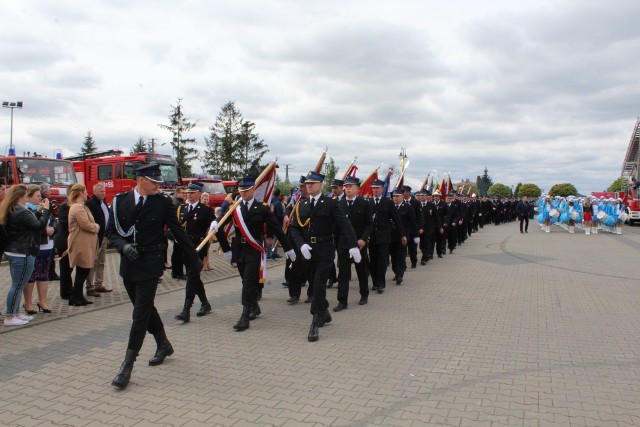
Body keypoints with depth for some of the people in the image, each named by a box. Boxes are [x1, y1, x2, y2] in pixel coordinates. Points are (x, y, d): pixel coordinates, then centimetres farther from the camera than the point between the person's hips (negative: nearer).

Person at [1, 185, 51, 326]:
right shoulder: (22, 212, -19)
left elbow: (31, 223, 17)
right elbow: (40, 226, -20)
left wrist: (38, 212, 11)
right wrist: (45, 210, -11)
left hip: (13, 252, 11)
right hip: (22, 254, -11)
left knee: (17, 285, 16)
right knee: (18, 285, -4)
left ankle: (16, 313, 24)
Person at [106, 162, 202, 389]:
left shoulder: (163, 203, -6)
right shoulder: (120, 201, 2)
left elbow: (179, 233, -3)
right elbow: (111, 231, 6)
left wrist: (194, 262, 0)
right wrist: (124, 245, -16)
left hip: (150, 263, -4)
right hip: (128, 263, 4)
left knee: (141, 313, -3)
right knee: (145, 308, 17)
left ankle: (127, 365, 5)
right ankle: (164, 345, 38)